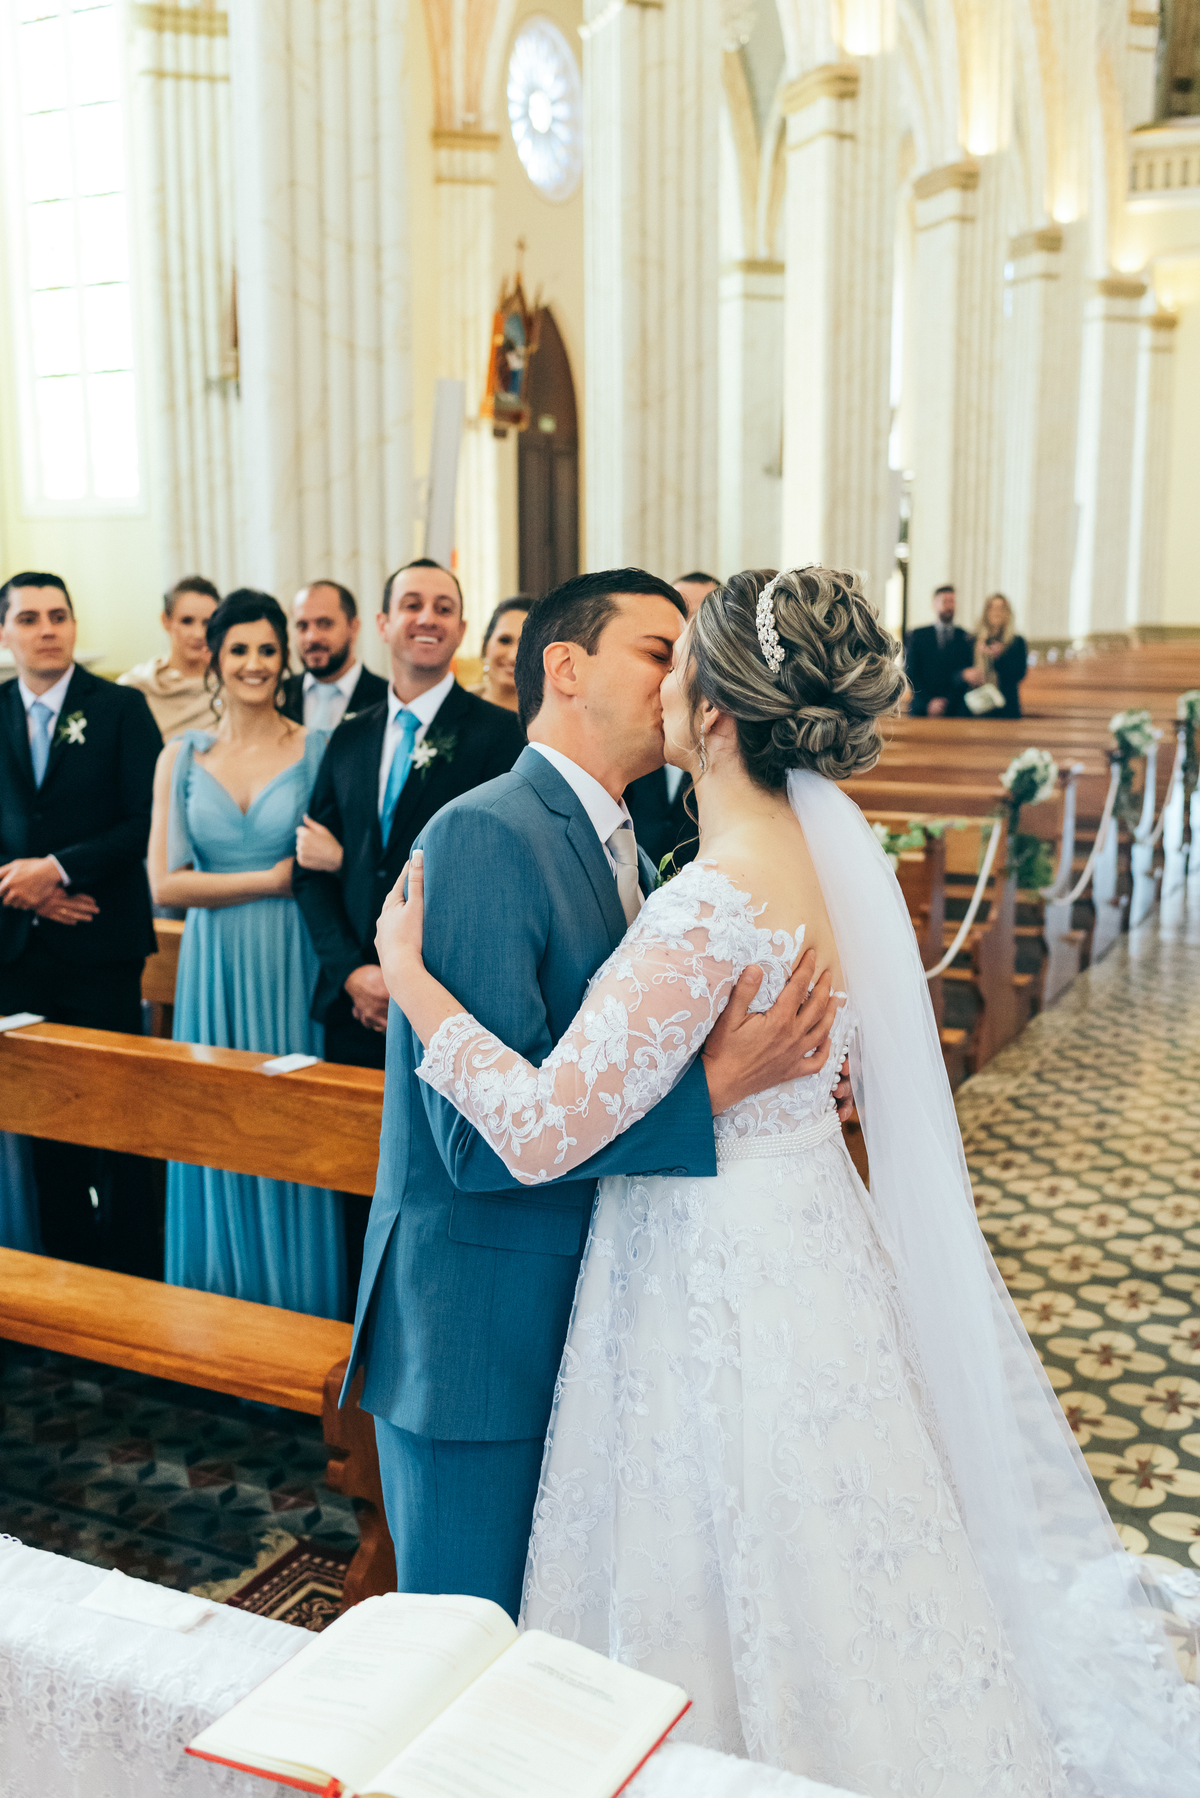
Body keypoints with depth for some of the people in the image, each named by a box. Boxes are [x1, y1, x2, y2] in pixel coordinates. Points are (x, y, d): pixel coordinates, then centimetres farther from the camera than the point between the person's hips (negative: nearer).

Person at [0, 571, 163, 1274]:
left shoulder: (123, 708, 0)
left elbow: (147, 820, -8)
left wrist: (59, 869, -15)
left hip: (102, 947, -3)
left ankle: (135, 1273, 13)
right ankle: (65, 1263, 23)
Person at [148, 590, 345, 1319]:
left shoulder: (318, 751, 0)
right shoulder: (182, 758, 6)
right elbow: (166, 882, -1)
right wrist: (270, 880, -10)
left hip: (293, 967, -2)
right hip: (214, 968, 2)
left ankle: (297, 1309, 18)